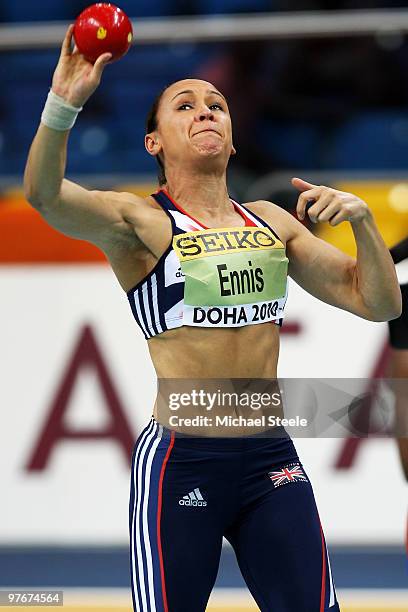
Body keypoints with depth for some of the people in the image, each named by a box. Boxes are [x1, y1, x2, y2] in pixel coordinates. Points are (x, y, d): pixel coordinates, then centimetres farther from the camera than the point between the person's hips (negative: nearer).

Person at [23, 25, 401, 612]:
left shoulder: (271, 221, 13)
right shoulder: (139, 221, -2)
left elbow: (378, 302, 16)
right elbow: (45, 194, -22)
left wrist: (362, 219, -2)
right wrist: (64, 104, -39)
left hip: (272, 458, 5)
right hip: (180, 461, -4)